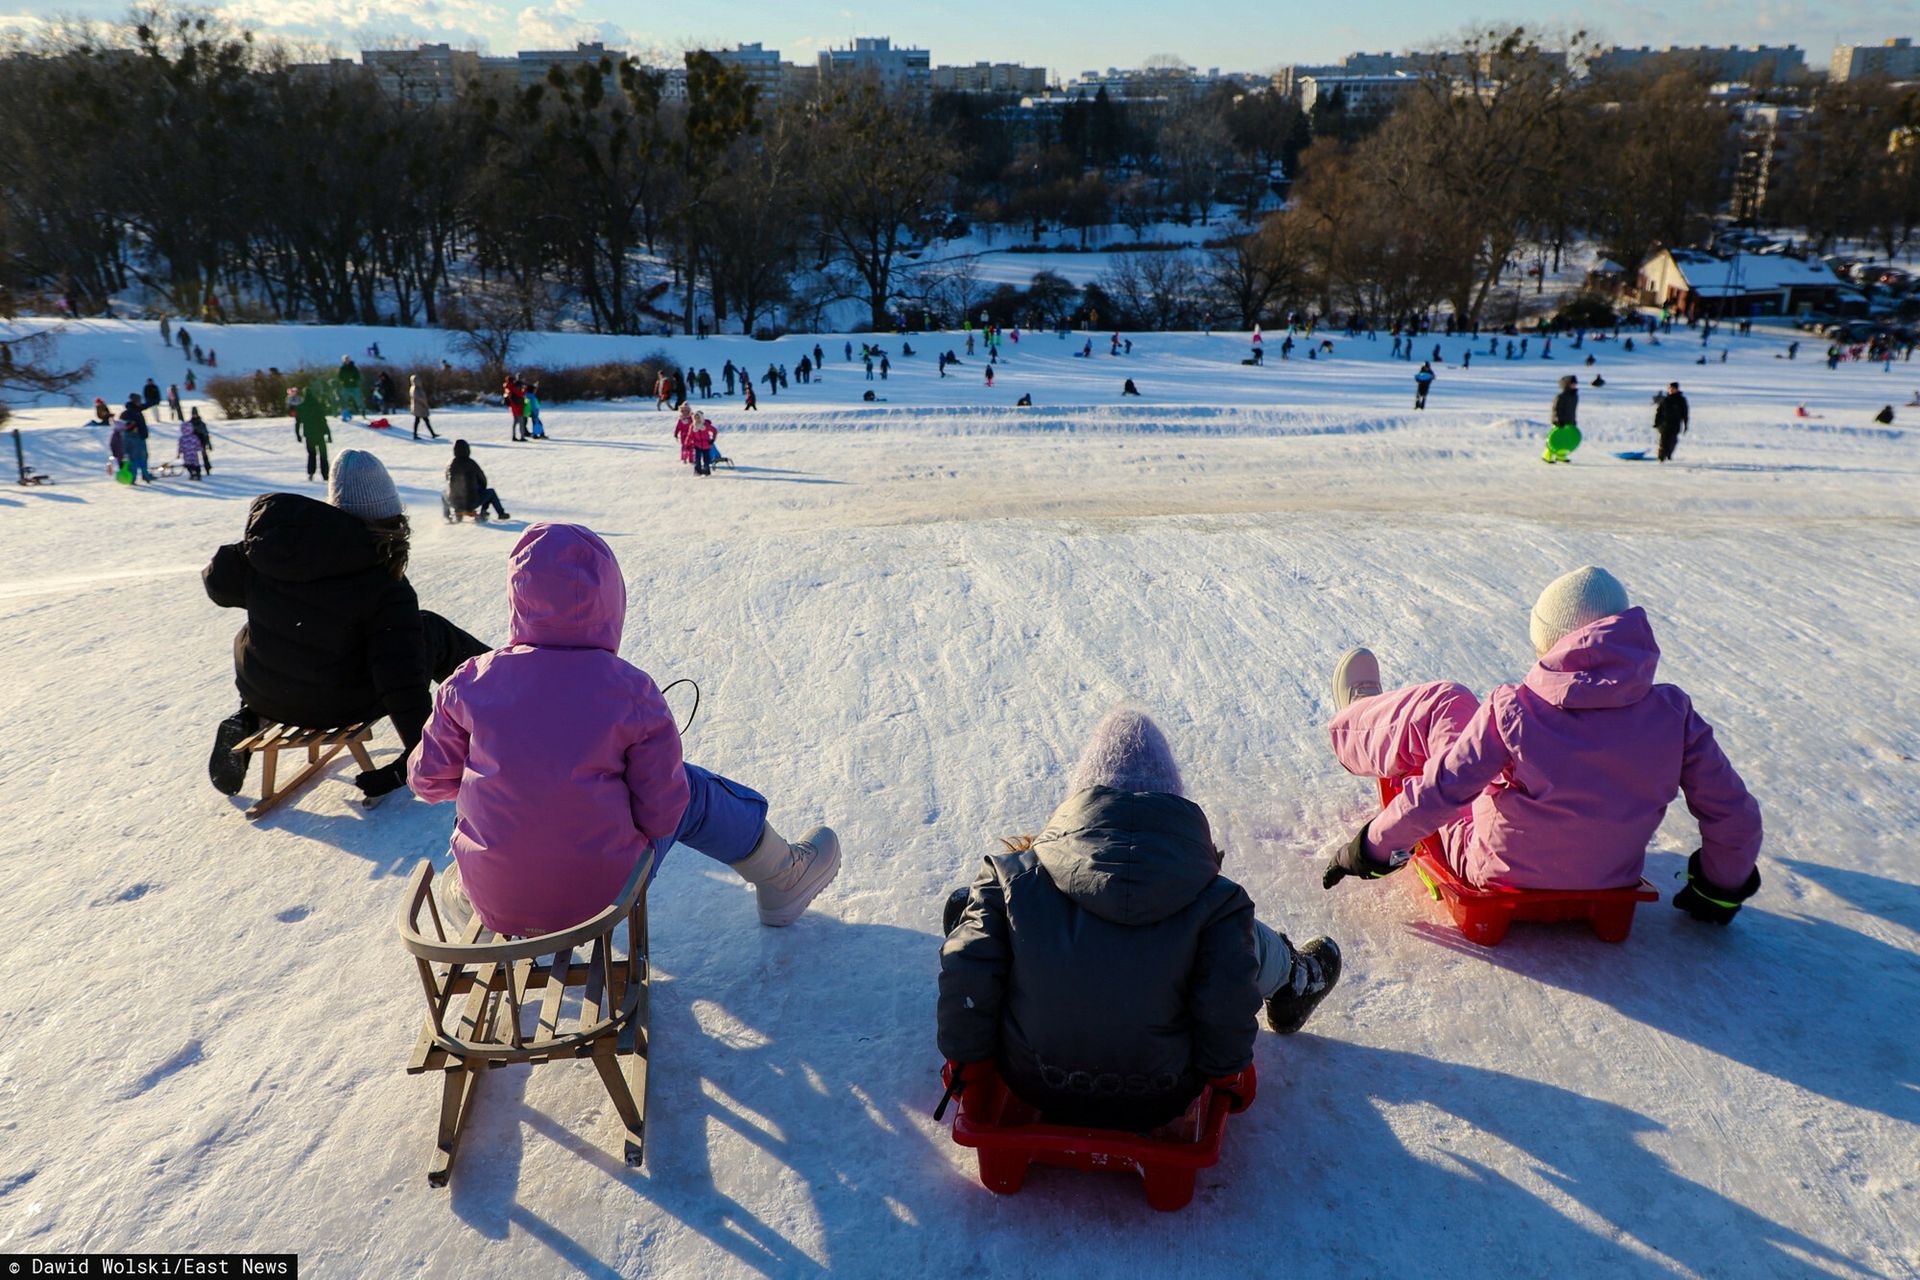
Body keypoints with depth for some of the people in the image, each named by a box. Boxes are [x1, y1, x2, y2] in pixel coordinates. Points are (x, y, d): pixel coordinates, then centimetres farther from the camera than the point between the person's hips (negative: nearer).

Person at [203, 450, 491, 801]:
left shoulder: (276, 532, -10)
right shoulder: (387, 590, -23)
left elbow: (220, 582, 3)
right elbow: (401, 680, -24)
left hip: (263, 695, 4)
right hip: (338, 706, -4)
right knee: (431, 632, 13)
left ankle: (248, 719, 22)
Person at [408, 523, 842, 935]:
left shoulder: (470, 682, -8)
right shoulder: (631, 691, -16)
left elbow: (428, 780, 3)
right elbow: (662, 813, -12)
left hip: (490, 900, 4)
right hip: (600, 895, -3)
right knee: (693, 790, 18)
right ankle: (781, 878, 38)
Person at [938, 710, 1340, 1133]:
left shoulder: (1013, 877, -14)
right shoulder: (1215, 902, -17)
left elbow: (966, 974, -12)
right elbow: (1227, 1008, -14)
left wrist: (963, 1055, 5)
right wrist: (1226, 1073, 7)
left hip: (1032, 1091, 1)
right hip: (1156, 1107, 0)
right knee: (1244, 936, 17)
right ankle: (1294, 983, 50)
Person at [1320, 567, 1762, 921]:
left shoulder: (1512, 713, -29)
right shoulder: (1673, 716, -18)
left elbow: (1435, 795, -25)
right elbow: (1734, 817, -10)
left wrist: (1371, 850, -7)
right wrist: (1721, 891, 11)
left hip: (1495, 874, -4)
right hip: (1610, 883, 4)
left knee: (1440, 705, 10)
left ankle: (1357, 727, 43)